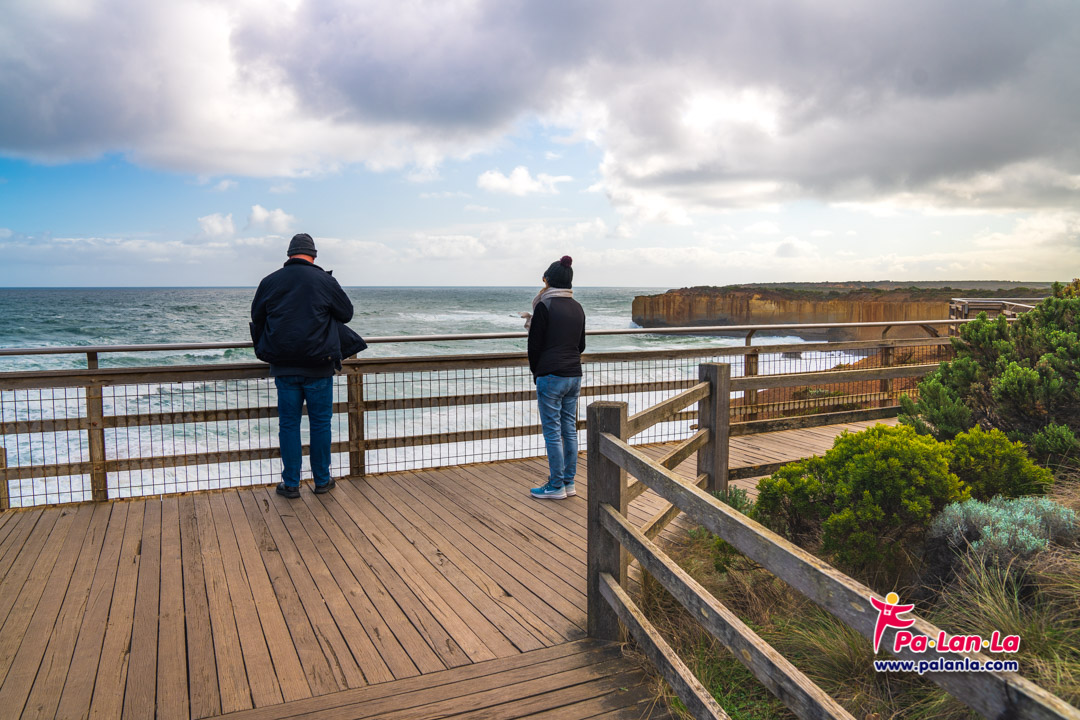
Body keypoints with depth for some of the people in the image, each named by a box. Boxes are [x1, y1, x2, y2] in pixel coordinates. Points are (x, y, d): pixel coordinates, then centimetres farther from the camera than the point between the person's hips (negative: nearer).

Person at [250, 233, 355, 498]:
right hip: (319, 367, -2)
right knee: (320, 422, 9)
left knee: (288, 423, 9)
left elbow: (257, 318, 15)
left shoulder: (269, 282, 4)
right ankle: (322, 480, 18)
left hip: (283, 367, 2)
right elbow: (347, 313, 5)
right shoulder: (324, 281, -5)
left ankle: (291, 483, 14)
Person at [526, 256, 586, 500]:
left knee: (552, 432, 0)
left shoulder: (544, 306, -11)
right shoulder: (577, 308, 10)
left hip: (551, 376, -7)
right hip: (574, 376, 7)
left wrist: (536, 372, 7)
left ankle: (556, 486, 6)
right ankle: (569, 482, 19)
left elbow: (534, 344, -7)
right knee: (569, 429, 12)